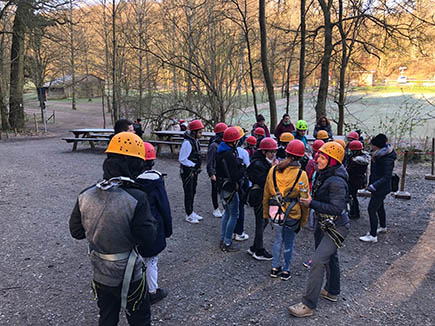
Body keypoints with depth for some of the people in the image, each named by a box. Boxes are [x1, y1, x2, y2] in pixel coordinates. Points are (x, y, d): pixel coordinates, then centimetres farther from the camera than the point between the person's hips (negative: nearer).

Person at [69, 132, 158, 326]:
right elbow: (147, 239, -22)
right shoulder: (136, 198, -28)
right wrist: (151, 220, -5)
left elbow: (76, 232, -1)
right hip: (128, 276, -4)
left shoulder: (85, 196, -14)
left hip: (100, 274, 4)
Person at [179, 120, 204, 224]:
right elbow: (182, 159, -22)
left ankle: (191, 212, 31)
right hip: (187, 171, -9)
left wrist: (197, 167, 6)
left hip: (194, 171, 9)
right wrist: (193, 165, -18)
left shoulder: (196, 141, 7)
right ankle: (189, 215, 13)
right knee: (188, 193, 1)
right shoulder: (187, 143, -23)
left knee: (193, 192, 18)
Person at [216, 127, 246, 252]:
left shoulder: (220, 152, 6)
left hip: (222, 187, 10)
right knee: (234, 215, 2)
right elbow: (235, 176, -26)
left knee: (227, 212, 21)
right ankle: (227, 244, 9)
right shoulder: (230, 155, -25)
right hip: (230, 188, -10)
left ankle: (223, 240, 31)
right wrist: (243, 168, -9)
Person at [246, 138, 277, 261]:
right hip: (259, 196, -10)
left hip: (265, 195, 10)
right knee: (261, 223, 0)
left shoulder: (266, 162, 10)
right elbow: (264, 182, -26)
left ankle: (254, 248, 29)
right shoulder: (258, 164, -20)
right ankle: (259, 252, 14)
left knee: (264, 221, 17)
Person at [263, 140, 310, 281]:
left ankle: (275, 268, 29)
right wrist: (303, 220, 6)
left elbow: (266, 194, 3)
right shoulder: (301, 175, -14)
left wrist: (266, 212, 15)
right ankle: (286, 270, 27)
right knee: (289, 242, 15)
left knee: (278, 239, 20)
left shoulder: (273, 170, -6)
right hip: (292, 215, -2)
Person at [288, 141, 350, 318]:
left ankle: (308, 305, -4)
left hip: (336, 227, -10)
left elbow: (337, 209, -29)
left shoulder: (336, 182, -26)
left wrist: (311, 203, -27)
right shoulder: (324, 174, 2)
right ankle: (332, 291, 44)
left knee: (318, 261, -12)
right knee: (330, 256, 24)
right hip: (324, 224, 10)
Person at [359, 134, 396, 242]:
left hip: (381, 188, -10)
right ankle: (383, 227, 46)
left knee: (371, 209, -8)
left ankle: (373, 236, -1)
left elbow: (387, 176, -30)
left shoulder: (387, 160, -26)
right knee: (379, 207, 25)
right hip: (377, 186, 10)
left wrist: (374, 186, -37)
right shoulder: (378, 154, 2)